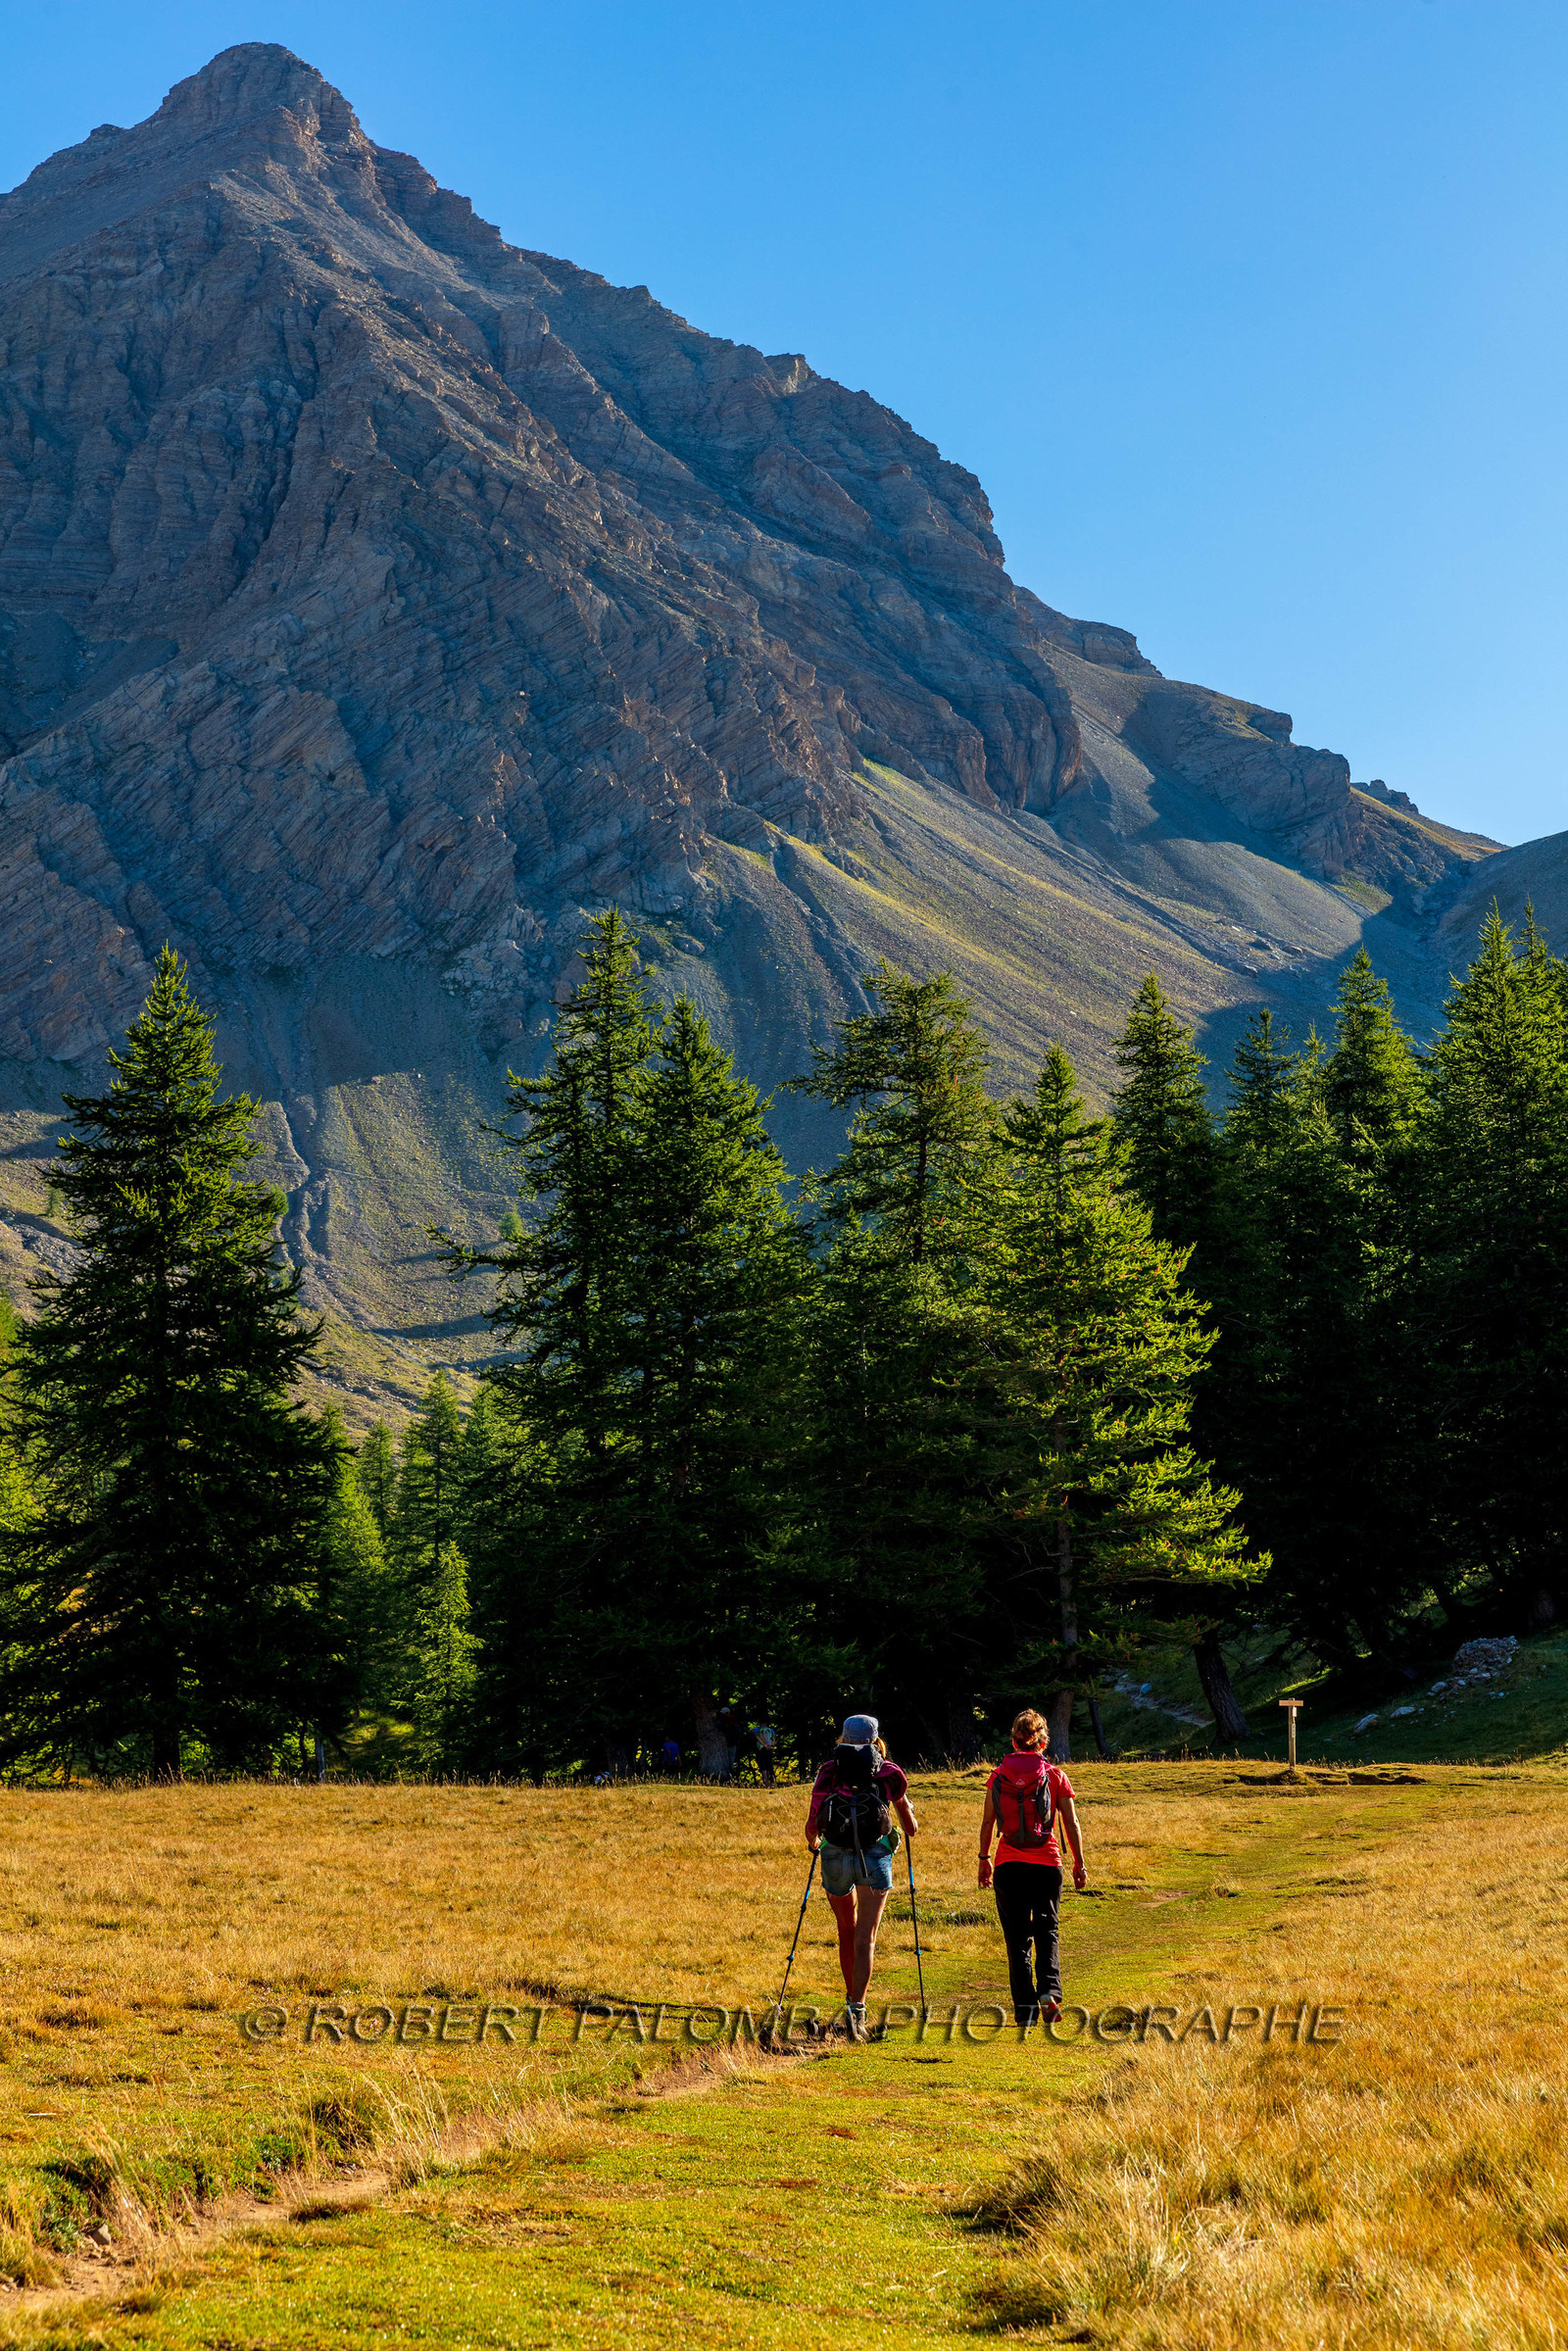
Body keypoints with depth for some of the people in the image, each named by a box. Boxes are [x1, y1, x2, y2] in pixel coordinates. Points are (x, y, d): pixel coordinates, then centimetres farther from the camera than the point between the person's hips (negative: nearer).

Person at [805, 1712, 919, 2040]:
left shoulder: (829, 1771, 6)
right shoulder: (889, 1772, 7)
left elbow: (811, 1826, 2)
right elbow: (911, 1827, 18)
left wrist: (814, 1841, 26)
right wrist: (911, 1823, 42)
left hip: (836, 1857, 2)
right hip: (875, 1857, -1)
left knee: (847, 1932, 21)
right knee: (865, 1939, -4)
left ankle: (852, 1998, 35)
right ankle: (856, 2008, -20)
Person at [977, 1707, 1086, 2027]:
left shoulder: (998, 1776, 2)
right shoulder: (1055, 1776, 0)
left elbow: (987, 1823, 4)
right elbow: (1072, 1824, -1)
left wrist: (984, 1859, 14)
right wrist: (1079, 1863, 7)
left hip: (1009, 1865, 1)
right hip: (1047, 1863, 0)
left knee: (1017, 1937, 8)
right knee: (1046, 1931, 13)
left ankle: (1025, 2009, 4)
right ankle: (1049, 1989, -10)